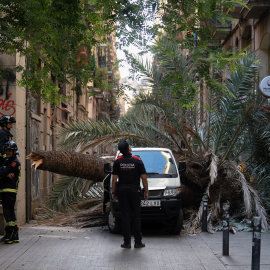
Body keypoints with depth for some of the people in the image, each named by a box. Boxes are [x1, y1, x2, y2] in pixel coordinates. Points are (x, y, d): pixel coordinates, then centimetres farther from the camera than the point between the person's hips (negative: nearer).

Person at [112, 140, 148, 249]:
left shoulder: (117, 162, -3)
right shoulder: (137, 161, -5)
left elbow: (114, 179, -3)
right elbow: (144, 178, -3)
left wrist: (113, 192, 5)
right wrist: (146, 192, 6)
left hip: (122, 191, 1)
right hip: (135, 190, 0)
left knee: (125, 216, 3)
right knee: (136, 216, 6)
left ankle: (127, 242, 2)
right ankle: (138, 241, 7)